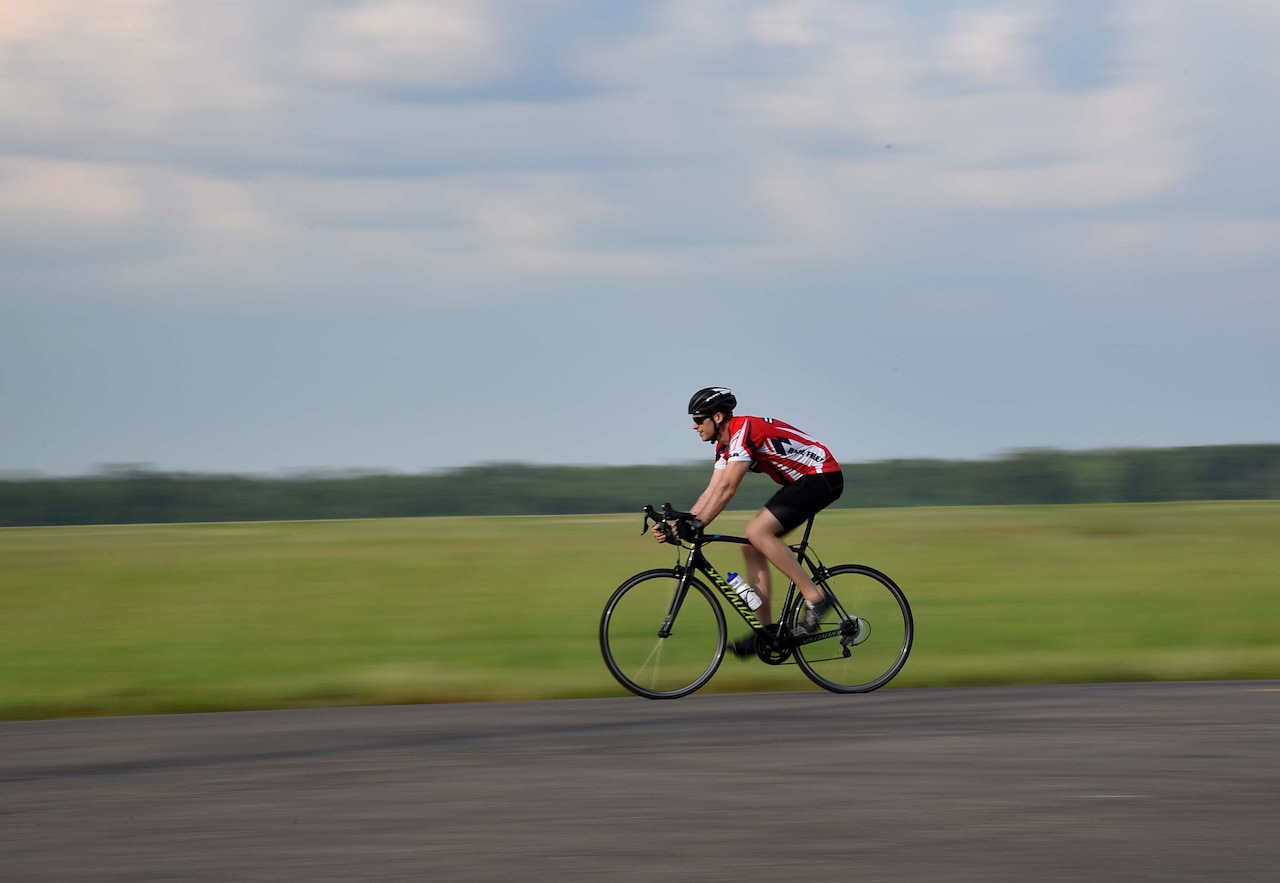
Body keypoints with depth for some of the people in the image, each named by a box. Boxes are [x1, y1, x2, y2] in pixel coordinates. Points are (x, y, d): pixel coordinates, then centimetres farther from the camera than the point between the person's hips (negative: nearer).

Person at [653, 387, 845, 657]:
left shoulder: (744, 431, -22)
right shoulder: (725, 445, 9)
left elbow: (727, 489, -27)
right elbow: (712, 492, 8)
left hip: (823, 477, -10)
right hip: (802, 482, 10)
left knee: (757, 531, -22)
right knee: (752, 548, 3)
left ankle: (814, 597, -17)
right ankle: (766, 631, 4)